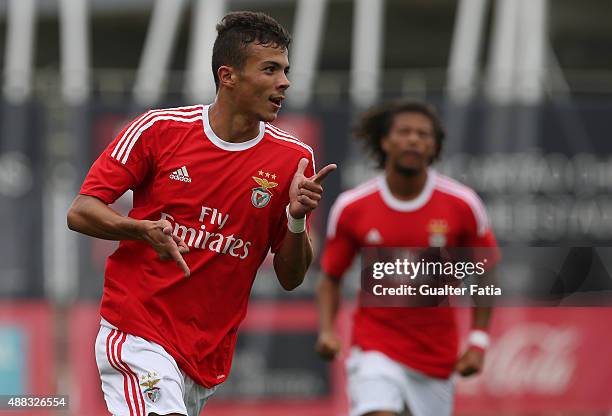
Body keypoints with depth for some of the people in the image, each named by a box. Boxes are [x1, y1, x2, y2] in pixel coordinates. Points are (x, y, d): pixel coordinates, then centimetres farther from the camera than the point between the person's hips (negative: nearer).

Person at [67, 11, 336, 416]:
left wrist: (296, 217, -14)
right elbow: (81, 212, -3)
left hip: (210, 352, 4)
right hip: (135, 332, -4)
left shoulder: (294, 158, 1)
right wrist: (146, 230, -21)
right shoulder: (159, 129, -5)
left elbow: (290, 277, 6)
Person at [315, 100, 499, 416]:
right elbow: (331, 277, 7)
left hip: (436, 356, 2)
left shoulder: (462, 205, -6)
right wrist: (326, 331, -10)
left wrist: (478, 341, 0)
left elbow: (484, 272, 7)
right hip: (375, 348, -2)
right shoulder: (351, 208, -5)